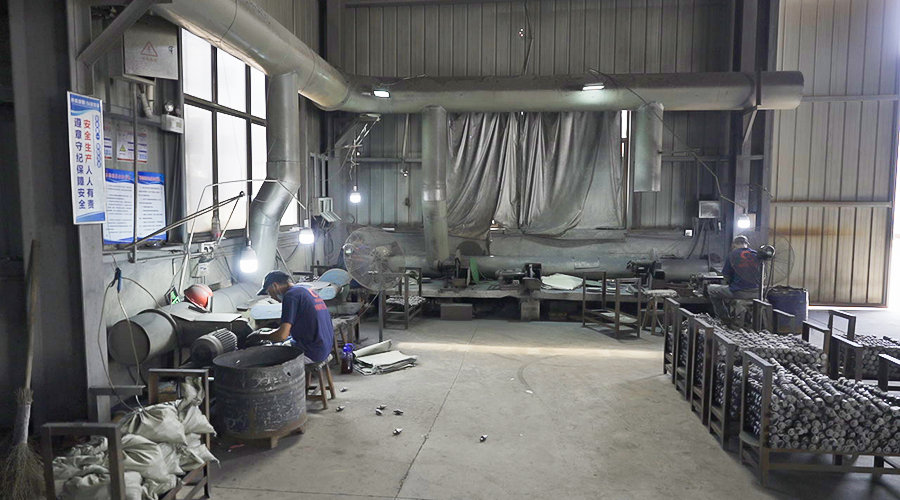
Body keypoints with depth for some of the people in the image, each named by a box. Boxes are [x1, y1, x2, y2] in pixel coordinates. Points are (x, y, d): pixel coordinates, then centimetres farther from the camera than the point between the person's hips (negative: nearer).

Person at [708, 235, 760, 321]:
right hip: (756, 293, 6)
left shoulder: (732, 255, -6)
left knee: (711, 289, 15)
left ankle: (725, 319, 16)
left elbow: (726, 276, 0)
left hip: (740, 292, -5)